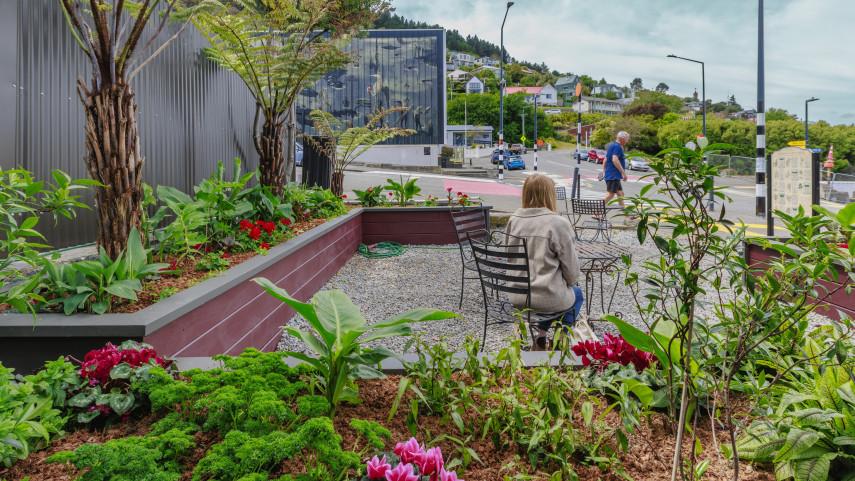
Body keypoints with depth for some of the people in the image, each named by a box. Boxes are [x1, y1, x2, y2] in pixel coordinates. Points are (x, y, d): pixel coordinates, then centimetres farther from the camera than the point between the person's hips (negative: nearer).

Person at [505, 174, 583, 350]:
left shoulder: (513, 220, -1)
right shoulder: (559, 223, -17)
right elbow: (571, 265, -9)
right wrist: (573, 281, 14)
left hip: (516, 297, 5)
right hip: (547, 299, -5)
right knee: (576, 293, 29)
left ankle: (540, 337, 34)